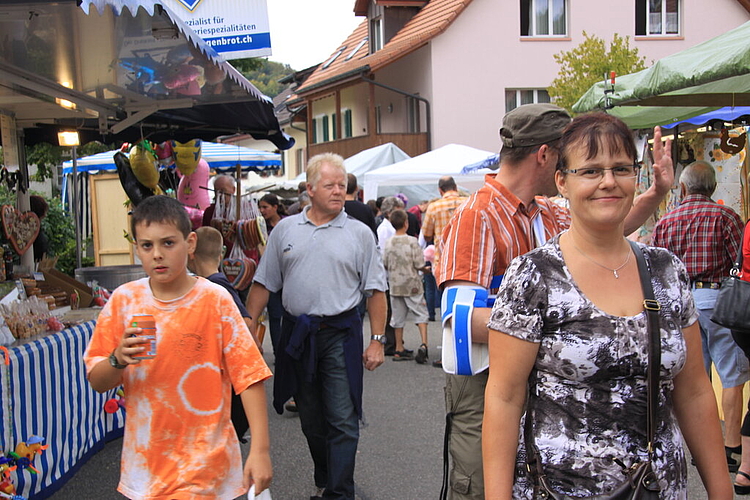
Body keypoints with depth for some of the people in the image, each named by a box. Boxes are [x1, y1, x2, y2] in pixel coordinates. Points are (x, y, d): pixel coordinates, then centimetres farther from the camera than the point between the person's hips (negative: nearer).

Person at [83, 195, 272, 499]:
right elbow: (97, 382, 2)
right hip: (144, 465, 3)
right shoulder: (123, 300, -2)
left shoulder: (215, 300, -10)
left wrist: (260, 450, -16)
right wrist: (119, 360, -20)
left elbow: (249, 375, -11)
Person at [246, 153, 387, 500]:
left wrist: (377, 340, -5)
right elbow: (264, 283, 10)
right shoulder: (285, 230, 7)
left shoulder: (360, 234, 1)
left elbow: (376, 290, 0)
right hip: (296, 334, 3)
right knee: (311, 418, 15)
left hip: (340, 334, -3)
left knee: (342, 420, -4)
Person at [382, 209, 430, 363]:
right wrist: (425, 269, 8)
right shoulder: (412, 241, -12)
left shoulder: (389, 243, -1)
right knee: (421, 314, 4)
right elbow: (419, 264, -13)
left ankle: (399, 350, 15)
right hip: (412, 285, -4)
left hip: (395, 285, 4)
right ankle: (423, 345, -12)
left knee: (398, 317, 10)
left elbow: (385, 264, 4)